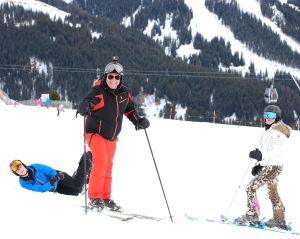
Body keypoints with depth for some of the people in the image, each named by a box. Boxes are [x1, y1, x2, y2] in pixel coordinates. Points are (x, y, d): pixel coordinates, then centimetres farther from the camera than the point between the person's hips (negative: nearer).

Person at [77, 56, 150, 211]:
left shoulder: (124, 93, -2)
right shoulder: (98, 91, -20)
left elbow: (129, 109, 14)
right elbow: (87, 103, -32)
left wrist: (138, 121, -1)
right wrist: (84, 107, -55)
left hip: (112, 136, 7)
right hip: (96, 132, -7)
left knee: (108, 166, 14)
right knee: (101, 162, -20)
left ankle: (105, 198, 25)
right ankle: (94, 198, -13)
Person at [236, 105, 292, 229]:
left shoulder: (277, 131, -14)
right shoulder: (268, 130, 16)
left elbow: (276, 151, -22)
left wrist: (262, 156, -31)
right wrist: (259, 164, 15)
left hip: (273, 166, -10)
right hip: (267, 165, 10)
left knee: (251, 188, -11)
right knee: (273, 193, 16)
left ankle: (252, 215, -7)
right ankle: (279, 220, 23)